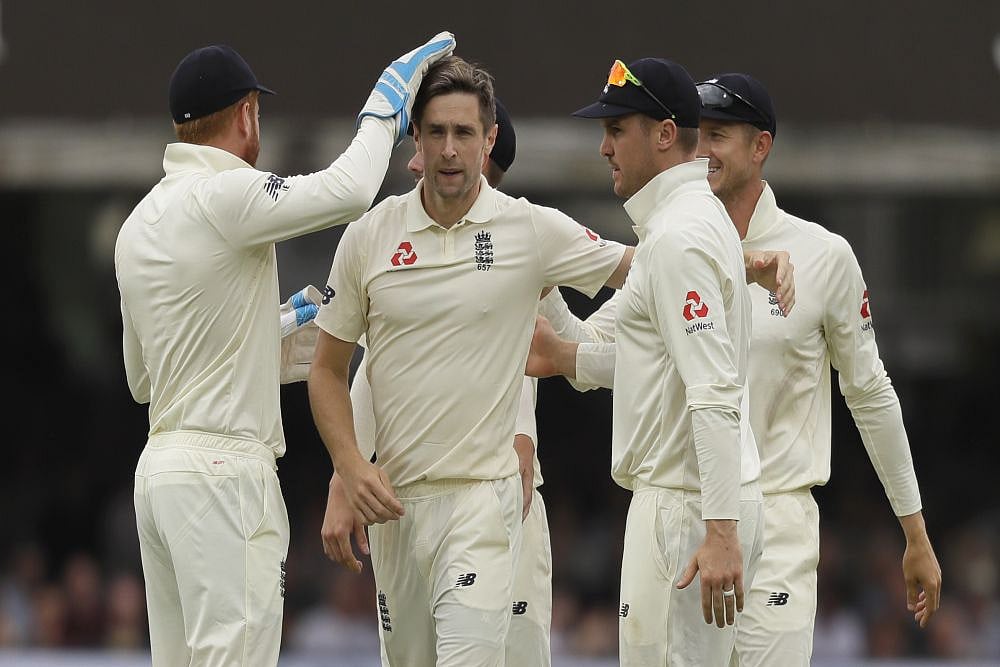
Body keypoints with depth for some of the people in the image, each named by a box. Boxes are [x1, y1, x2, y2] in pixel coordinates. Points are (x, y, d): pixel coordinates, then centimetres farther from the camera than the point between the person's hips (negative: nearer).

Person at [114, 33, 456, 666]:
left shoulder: (139, 223, 15)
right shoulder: (223, 197, -12)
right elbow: (348, 189, -25)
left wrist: (280, 328, 27)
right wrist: (384, 107, -6)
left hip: (159, 468, 9)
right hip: (226, 470, -9)